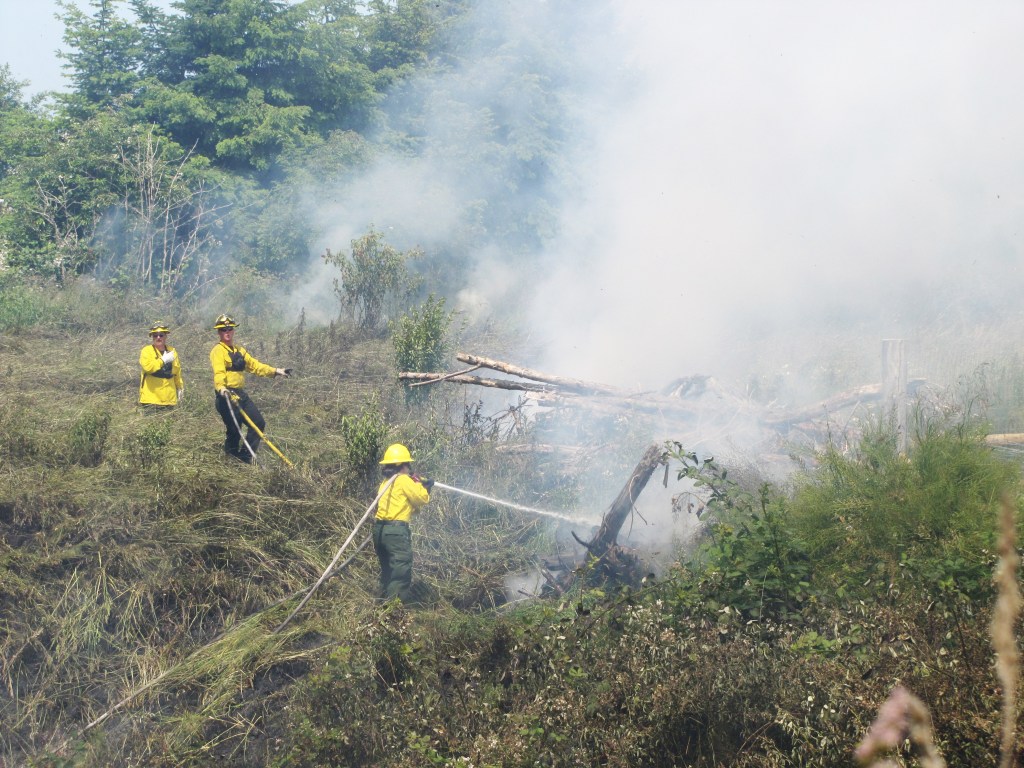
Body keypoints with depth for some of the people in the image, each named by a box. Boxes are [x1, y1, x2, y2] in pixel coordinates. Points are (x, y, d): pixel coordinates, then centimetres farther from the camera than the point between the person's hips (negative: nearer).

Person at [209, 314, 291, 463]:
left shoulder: (239, 351, 20)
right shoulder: (218, 351, -7)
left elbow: (254, 365, 26)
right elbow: (218, 372, -23)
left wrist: (276, 371, 23)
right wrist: (221, 387, -42)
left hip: (240, 394, 8)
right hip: (226, 395, -8)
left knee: (259, 423, 6)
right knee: (234, 430, -8)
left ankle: (245, 457, 12)